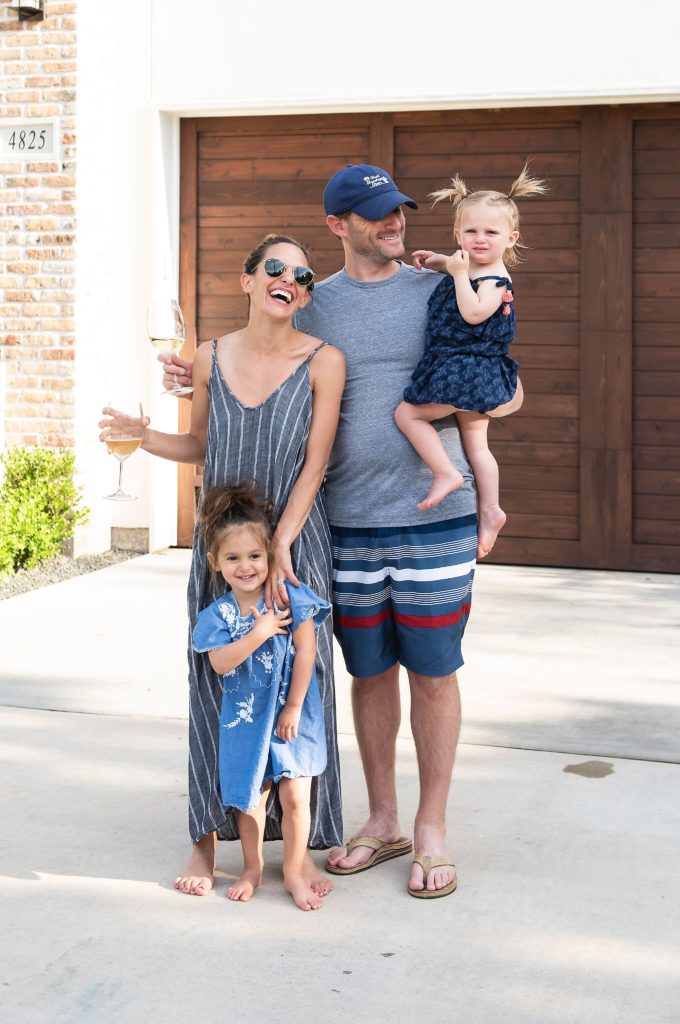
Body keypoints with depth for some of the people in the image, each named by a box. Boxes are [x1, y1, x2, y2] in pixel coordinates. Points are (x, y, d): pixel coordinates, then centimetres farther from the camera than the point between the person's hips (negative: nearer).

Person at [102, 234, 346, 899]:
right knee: (214, 683, 5)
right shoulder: (212, 358, 3)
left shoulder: (322, 362, -6)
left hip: (296, 543, -2)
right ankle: (207, 838, 19)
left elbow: (314, 464, -8)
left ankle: (301, 844, 12)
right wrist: (142, 437, 1)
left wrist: (280, 548, -14)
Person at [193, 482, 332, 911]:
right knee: (249, 798, 13)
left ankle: (295, 872, 11)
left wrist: (293, 707, -12)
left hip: (291, 714, -3)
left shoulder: (290, 596, -12)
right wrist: (259, 633, -26)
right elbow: (220, 662, -17)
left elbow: (306, 651, -12)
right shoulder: (218, 613, -6)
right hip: (245, 717, 3)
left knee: (295, 795, -7)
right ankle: (253, 868, 32)